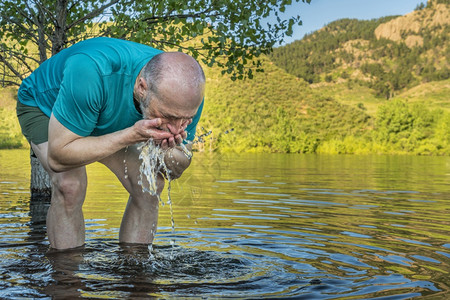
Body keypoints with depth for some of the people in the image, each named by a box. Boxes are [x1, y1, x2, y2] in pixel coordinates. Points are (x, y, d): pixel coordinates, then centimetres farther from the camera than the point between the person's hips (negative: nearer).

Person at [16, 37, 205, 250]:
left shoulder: (187, 96, -28)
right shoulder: (91, 72, -44)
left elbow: (178, 170, -13)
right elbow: (58, 157, -37)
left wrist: (165, 150, -37)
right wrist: (131, 136, -46)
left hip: (108, 119, 4)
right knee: (69, 185, -29)